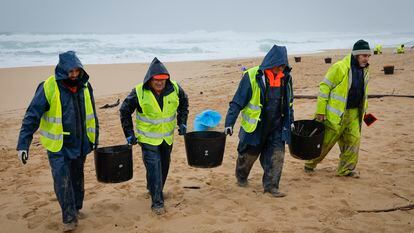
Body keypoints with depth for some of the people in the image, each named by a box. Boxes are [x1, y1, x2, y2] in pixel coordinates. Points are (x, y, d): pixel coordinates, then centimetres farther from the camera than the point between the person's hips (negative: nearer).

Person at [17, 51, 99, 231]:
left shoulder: (85, 86, -2)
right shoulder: (49, 87, -17)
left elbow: (91, 114, 11)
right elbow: (32, 116, -16)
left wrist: (94, 138, 16)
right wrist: (23, 144, -21)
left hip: (80, 143, 5)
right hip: (58, 145, -5)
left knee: (77, 178, 17)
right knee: (62, 181, -8)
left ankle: (76, 209, 34)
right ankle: (69, 218, 4)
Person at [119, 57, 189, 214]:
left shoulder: (175, 89, -10)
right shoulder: (139, 92, -18)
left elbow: (184, 104, 12)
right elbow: (125, 111, -4)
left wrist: (182, 122, 5)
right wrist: (129, 133, -7)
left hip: (167, 137, 4)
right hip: (148, 138, -4)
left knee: (164, 167, 18)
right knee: (154, 169, -10)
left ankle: (153, 189, 42)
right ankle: (157, 202, -1)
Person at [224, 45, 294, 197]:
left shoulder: (286, 77, 1)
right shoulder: (252, 76, -17)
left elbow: (289, 102, 16)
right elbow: (237, 102, -14)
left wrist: (291, 121, 21)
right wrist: (229, 123, -17)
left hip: (276, 127, 4)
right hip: (254, 127, -3)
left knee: (277, 156, -2)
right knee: (249, 154, 13)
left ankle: (271, 186, 11)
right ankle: (241, 177, 40)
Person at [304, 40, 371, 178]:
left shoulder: (364, 70, 8)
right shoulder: (340, 67, -16)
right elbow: (324, 87, -14)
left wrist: (364, 109, 19)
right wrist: (320, 111, -15)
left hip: (354, 112, 7)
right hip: (336, 113, -6)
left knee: (354, 139, 3)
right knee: (326, 141, 2)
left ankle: (346, 169, 18)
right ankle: (310, 164, 22)